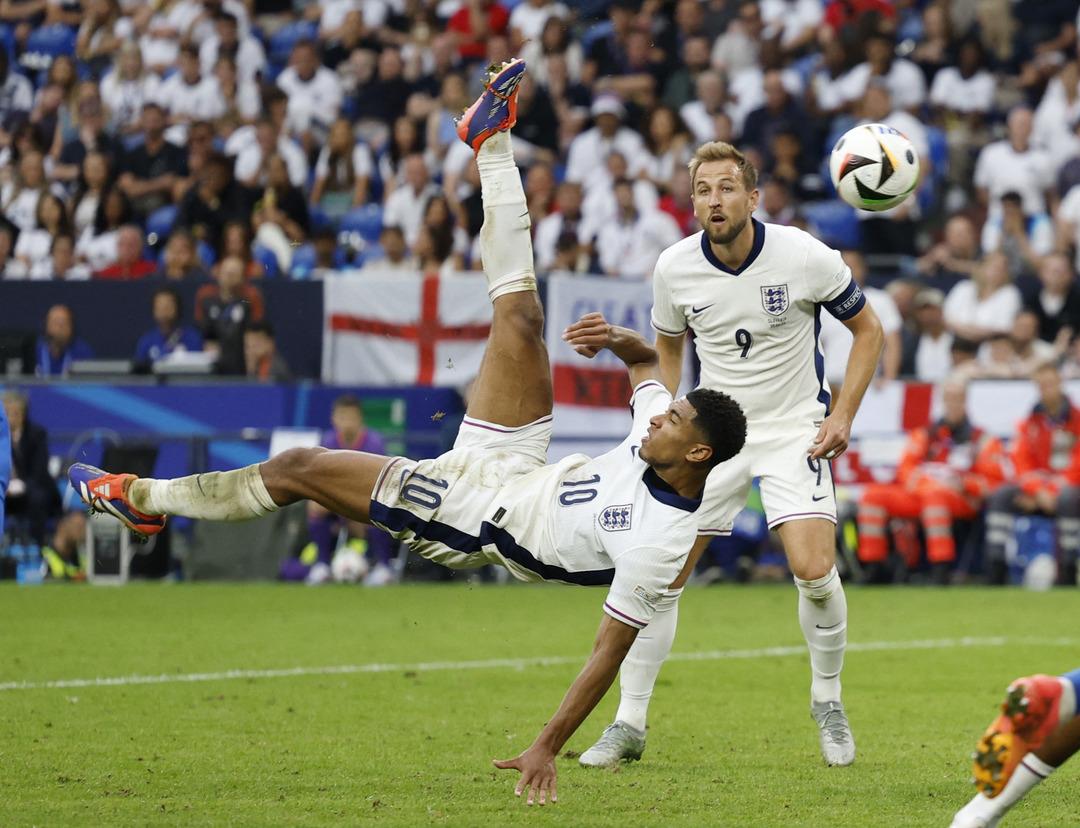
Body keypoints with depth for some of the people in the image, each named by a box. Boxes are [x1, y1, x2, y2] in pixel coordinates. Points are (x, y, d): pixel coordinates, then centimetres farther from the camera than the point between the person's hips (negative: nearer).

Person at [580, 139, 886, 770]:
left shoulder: (805, 256, -15)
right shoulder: (675, 268, -7)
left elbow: (868, 330, -1)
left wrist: (843, 414, -10)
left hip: (794, 429, -3)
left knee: (814, 570, -19)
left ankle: (828, 701, 7)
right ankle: (630, 723, 6)